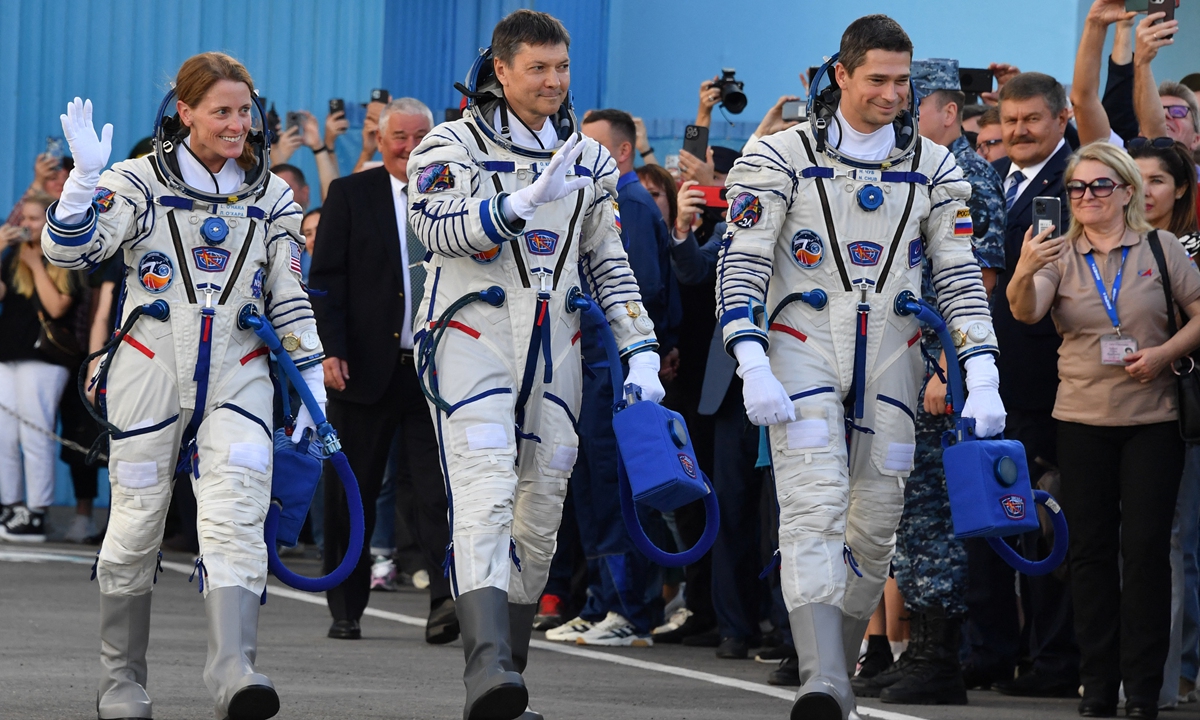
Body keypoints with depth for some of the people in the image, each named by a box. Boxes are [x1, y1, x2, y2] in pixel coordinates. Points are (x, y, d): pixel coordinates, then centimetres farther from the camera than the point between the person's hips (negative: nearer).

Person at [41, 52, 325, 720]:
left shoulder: (272, 196, 11)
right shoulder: (141, 181, 1)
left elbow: (292, 301, 14)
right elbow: (67, 247, -11)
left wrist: (312, 388, 9)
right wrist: (86, 176, -26)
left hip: (238, 375, 1)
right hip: (151, 366, -1)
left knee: (237, 515, -17)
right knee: (137, 519, 4)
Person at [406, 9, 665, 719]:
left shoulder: (589, 160, 14)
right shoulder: (453, 146, 0)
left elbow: (610, 263, 19)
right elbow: (441, 228, -18)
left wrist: (641, 351, 10)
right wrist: (527, 199, -31)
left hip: (555, 345, 5)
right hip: (474, 334, -5)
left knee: (541, 509, 5)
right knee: (486, 492, -20)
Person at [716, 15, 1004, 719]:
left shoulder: (933, 167, 8)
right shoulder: (781, 157, -1)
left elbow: (961, 276, 8)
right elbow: (742, 265, -4)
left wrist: (982, 378, -3)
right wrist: (753, 369, -17)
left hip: (891, 360, 4)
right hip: (803, 351, -4)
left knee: (874, 527, 5)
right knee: (813, 510, -17)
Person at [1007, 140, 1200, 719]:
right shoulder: (1059, 255, 4)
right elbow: (1025, 312, -14)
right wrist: (1023, 274, -35)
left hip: (1151, 418, -1)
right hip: (1082, 419, 1)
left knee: (1146, 548, -5)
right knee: (1090, 550, 3)